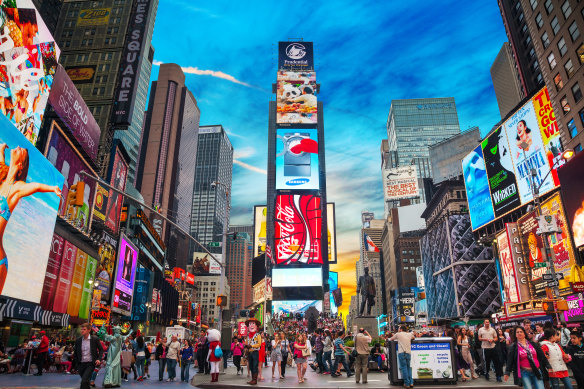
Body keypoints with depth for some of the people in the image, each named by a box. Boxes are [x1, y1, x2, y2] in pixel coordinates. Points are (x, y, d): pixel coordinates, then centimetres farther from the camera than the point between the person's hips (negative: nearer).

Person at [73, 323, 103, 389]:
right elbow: (75, 354, 12)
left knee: (84, 381, -19)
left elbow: (101, 350, 4)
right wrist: (76, 366, 7)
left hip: (90, 364, -4)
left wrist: (99, 359, -11)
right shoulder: (78, 340, 3)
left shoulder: (95, 339, -6)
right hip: (81, 364, 4)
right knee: (86, 382, 15)